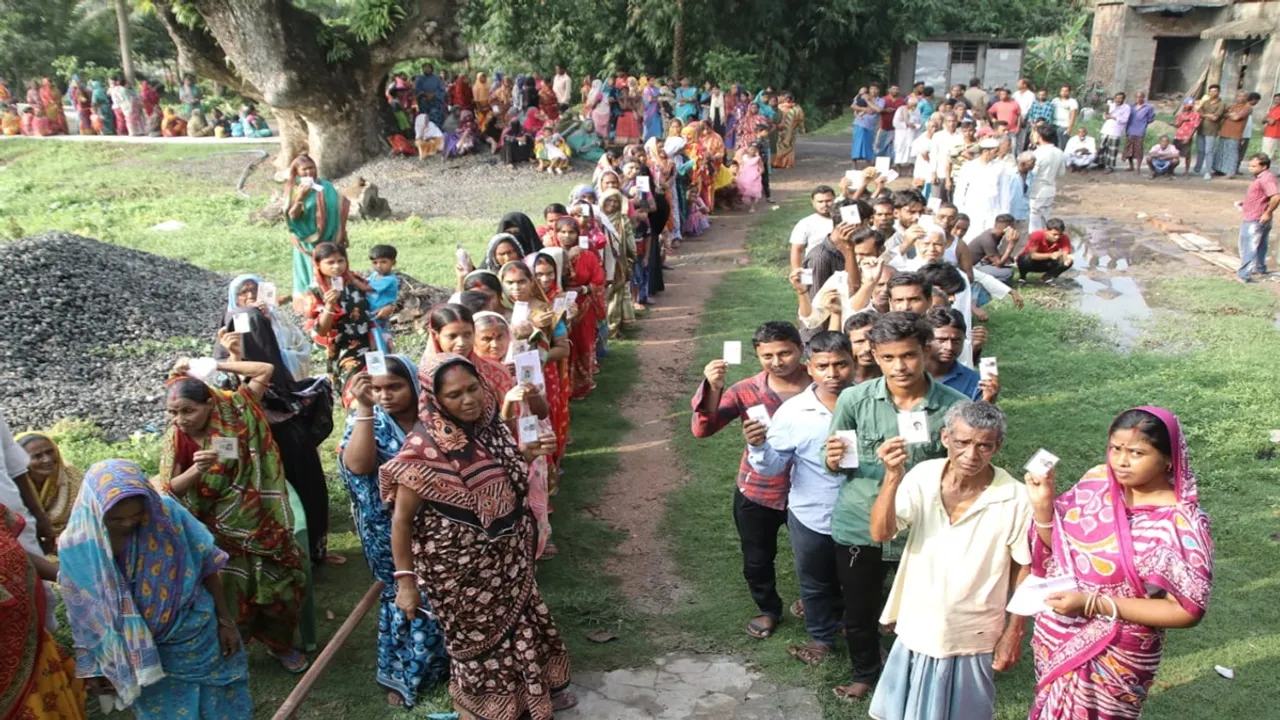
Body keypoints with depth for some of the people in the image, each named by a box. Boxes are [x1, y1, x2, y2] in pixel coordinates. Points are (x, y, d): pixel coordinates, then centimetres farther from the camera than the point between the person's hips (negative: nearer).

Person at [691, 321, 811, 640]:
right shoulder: (747, 391, -14)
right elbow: (701, 429, -23)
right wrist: (713, 388, -38)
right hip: (758, 493, 1)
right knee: (757, 561, 19)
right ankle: (769, 610, 49)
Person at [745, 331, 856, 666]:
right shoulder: (793, 411, -17)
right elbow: (772, 467, -13)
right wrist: (758, 446, -34)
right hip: (811, 518, 0)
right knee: (815, 584, 22)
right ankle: (822, 637, 48)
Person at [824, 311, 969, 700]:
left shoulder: (954, 406, -13)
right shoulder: (854, 398, -10)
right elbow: (834, 464, 0)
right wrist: (834, 459, -21)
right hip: (859, 525, 1)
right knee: (859, 612, 19)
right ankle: (865, 673, 48)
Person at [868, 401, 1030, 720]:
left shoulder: (1014, 499, -18)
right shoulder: (922, 477, -13)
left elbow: (1024, 568, -6)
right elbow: (881, 533, -21)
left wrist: (1014, 634, -2)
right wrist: (892, 477, -34)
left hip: (973, 639, -2)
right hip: (917, 630, 3)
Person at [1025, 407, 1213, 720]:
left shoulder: (1182, 525, -21)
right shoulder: (1097, 481, -6)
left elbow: (1188, 611, -20)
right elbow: (1057, 545, 4)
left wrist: (1094, 604, -25)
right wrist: (1042, 504, -15)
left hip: (1112, 660, -5)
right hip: (1055, 638, 5)